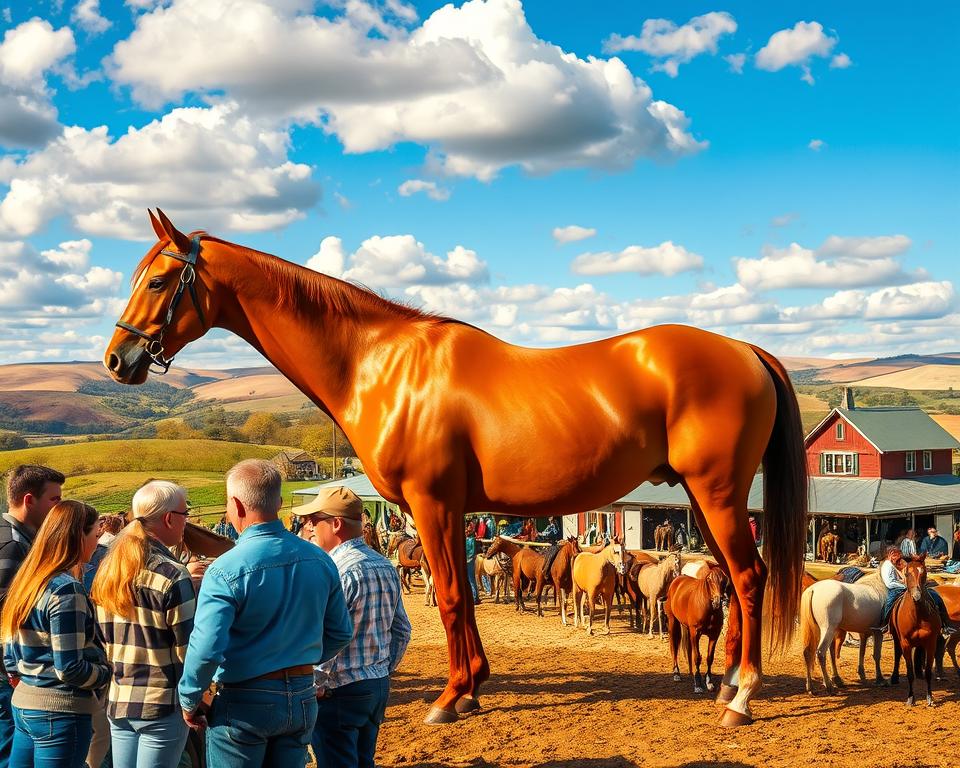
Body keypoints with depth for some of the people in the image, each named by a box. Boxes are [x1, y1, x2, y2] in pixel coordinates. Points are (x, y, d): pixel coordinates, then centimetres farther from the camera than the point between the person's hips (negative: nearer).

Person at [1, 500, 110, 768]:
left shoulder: (27, 579, 8)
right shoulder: (67, 590, -18)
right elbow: (69, 668, -19)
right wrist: (108, 673, -4)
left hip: (23, 703, 9)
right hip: (61, 711, -9)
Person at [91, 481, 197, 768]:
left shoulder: (108, 568, 5)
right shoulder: (172, 575, -16)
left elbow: (104, 636, 11)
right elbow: (188, 648, -13)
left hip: (118, 700, 7)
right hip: (162, 703, -7)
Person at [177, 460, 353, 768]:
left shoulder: (226, 570, -19)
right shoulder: (320, 560, -3)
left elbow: (206, 649, -24)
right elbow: (341, 633, 7)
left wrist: (188, 701, -8)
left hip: (244, 705, -5)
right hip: (304, 700, 5)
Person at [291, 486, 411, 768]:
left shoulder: (337, 570, -19)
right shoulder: (385, 566, 7)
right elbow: (402, 630, 14)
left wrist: (318, 687, -12)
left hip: (339, 692, -8)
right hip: (378, 686, 8)